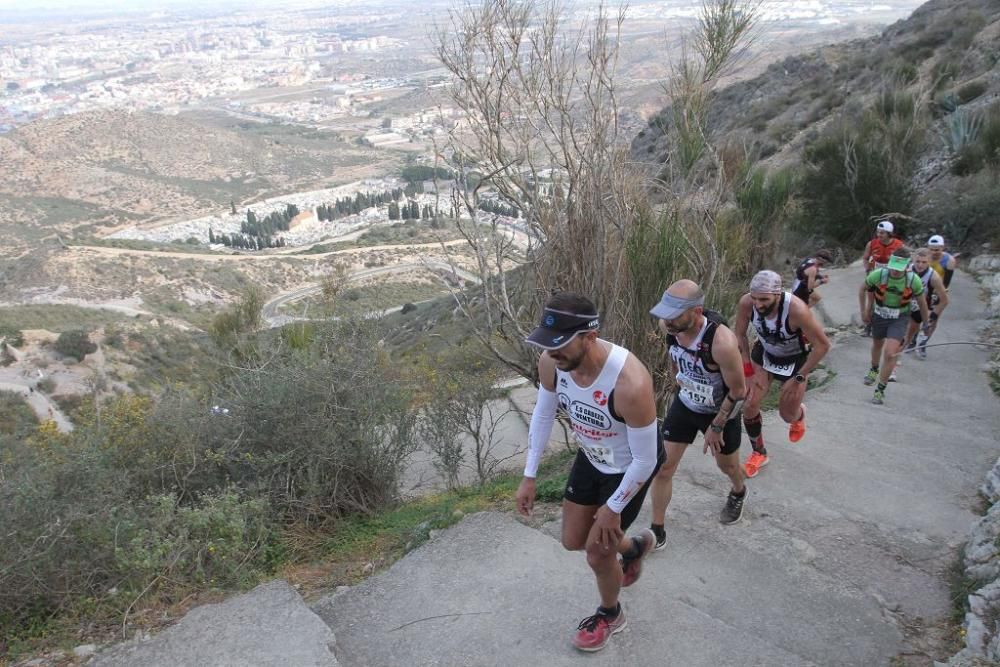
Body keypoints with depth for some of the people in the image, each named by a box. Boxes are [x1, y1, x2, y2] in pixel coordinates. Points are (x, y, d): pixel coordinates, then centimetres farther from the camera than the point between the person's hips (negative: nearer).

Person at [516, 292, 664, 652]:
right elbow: (542, 416, -4)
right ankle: (636, 546, 50)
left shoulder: (630, 383, -43)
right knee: (573, 540, 19)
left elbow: (645, 460, -28)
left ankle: (610, 615, 41)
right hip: (591, 457, 6)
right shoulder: (551, 362, -25)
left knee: (598, 555, 7)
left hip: (631, 467, -6)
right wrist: (529, 476, -2)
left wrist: (613, 509, -17)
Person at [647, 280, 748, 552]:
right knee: (663, 468, 2)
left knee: (727, 465, 24)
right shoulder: (669, 326, -23)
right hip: (684, 405, 4)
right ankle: (657, 532, 21)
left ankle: (738, 493, 60)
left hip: (720, 412, -4)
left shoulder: (722, 341, -40)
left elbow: (738, 391, -25)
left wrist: (716, 427, -16)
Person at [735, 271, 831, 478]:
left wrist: (799, 378, -22)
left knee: (787, 415, 9)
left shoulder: (796, 309, -39)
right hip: (764, 354, 3)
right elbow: (740, 335, -8)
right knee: (749, 406, -7)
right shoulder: (746, 303, -29)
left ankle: (799, 414, 48)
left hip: (795, 359, -2)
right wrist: (747, 368, -11)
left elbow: (822, 345, -26)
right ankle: (759, 454, 17)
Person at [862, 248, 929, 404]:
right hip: (879, 315, 2)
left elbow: (921, 302, -6)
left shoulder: (914, 280, -23)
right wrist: (865, 310, 4)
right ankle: (874, 370, 58)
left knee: (890, 353, -15)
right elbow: (866, 290, -4)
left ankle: (880, 390, -1)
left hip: (900, 318, -2)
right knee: (877, 344, 26)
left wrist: (926, 321, 5)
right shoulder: (877, 275, -25)